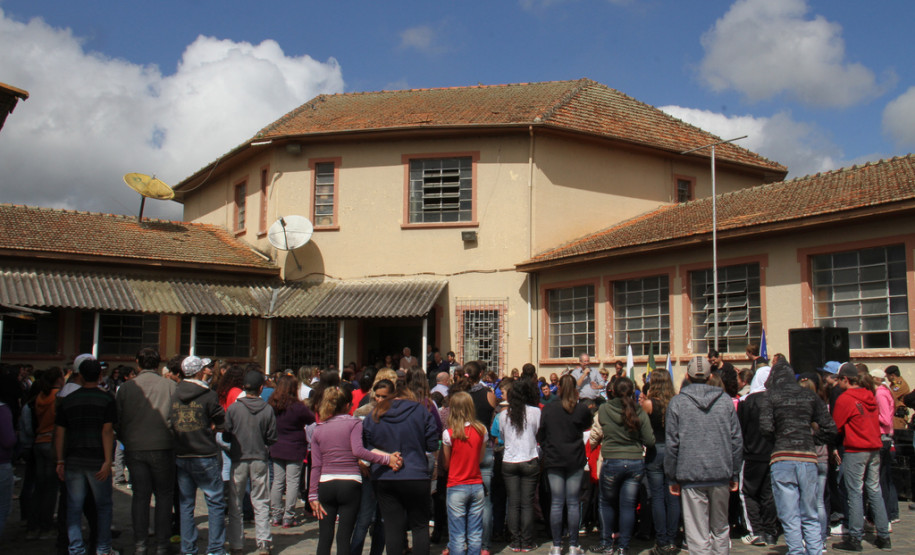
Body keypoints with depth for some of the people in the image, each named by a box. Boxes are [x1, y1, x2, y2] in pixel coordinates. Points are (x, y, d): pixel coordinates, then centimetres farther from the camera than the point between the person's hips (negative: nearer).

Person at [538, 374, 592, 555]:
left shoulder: (548, 409, -3)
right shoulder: (582, 409, -5)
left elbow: (540, 435, 4)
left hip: (554, 460, 1)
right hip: (575, 460, 0)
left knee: (556, 503, 4)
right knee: (573, 503, 4)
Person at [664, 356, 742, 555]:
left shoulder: (677, 402, -2)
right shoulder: (725, 399, 4)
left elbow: (672, 443, -3)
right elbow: (737, 439, 6)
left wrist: (673, 478, 5)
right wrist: (734, 473, 13)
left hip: (691, 475, -3)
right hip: (721, 473, 3)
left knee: (697, 533, 0)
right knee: (720, 529, 16)